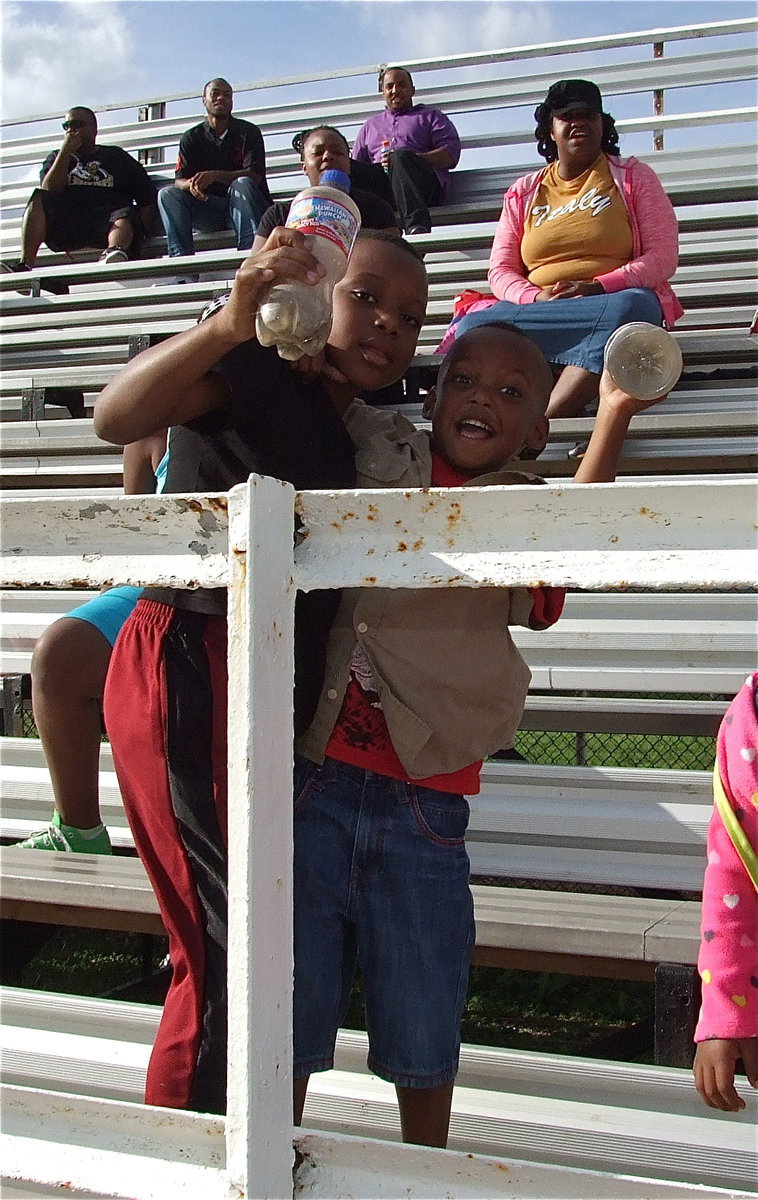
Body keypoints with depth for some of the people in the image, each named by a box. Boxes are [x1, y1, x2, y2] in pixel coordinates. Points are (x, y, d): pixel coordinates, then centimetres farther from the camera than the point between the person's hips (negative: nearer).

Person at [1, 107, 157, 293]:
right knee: (38, 199, -24)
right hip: (66, 225, 2)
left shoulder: (116, 156, 23)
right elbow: (49, 191, 6)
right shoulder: (57, 157, 28)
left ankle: (112, 254, -71)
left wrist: (138, 231, -7)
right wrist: (66, 151, 1)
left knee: (125, 218, -35)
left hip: (107, 218, -2)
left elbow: (147, 198, 13)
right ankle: (25, 265, -39)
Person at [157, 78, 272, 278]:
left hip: (243, 207, -3)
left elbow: (254, 176, -11)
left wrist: (216, 176, -27)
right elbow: (179, 181, 2)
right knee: (168, 194, -18)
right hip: (208, 209, 3)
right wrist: (192, 185, -25)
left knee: (242, 184, -33)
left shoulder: (248, 132, 4)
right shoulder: (192, 138, 12)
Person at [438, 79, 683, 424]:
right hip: (536, 311, 2)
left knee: (630, 307, -40)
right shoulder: (523, 192, 19)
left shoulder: (633, 176, 13)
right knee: (475, 325, -29)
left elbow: (663, 256, 3)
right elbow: (501, 271, 12)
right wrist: (537, 298, -12)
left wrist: (597, 287, -14)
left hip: (617, 300, -1)